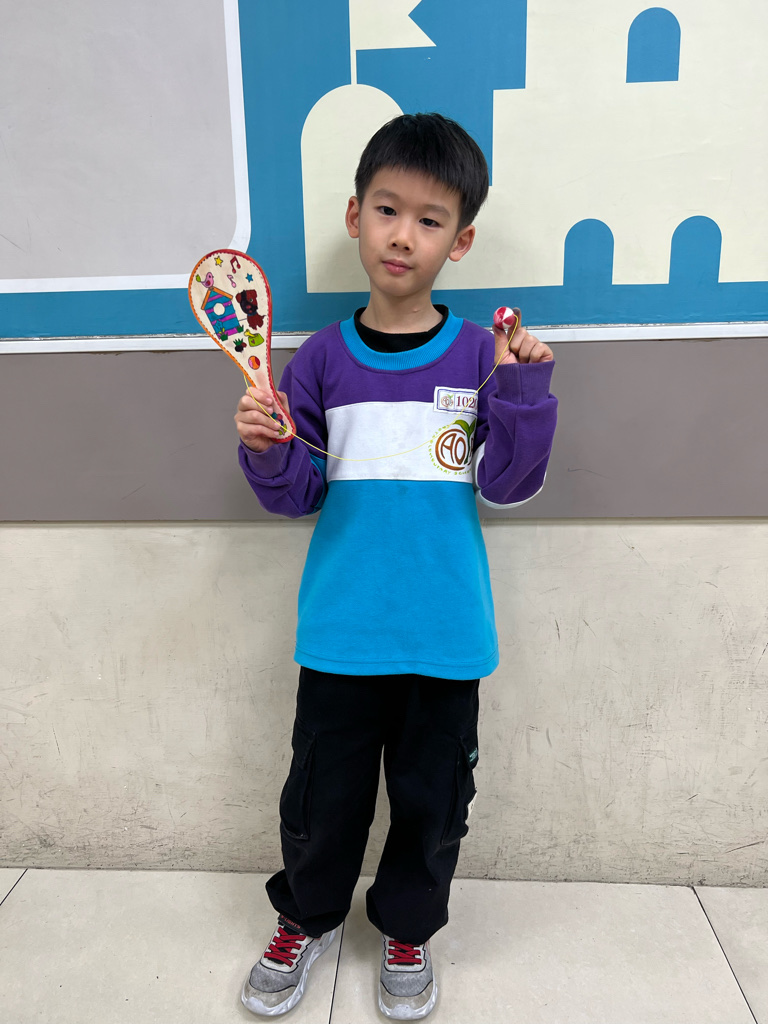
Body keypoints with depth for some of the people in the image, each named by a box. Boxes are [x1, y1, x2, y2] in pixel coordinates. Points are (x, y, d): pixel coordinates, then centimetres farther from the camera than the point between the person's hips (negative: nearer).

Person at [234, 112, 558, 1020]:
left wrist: (523, 388, -19)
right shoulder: (321, 358, 0)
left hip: (444, 631, 0)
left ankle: (407, 930, 44)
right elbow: (296, 496, 1)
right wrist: (266, 451, -18)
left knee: (431, 798, 16)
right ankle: (307, 917, 45)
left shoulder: (481, 355, -2)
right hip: (341, 629, 1)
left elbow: (507, 486, -7)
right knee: (322, 792, 15)